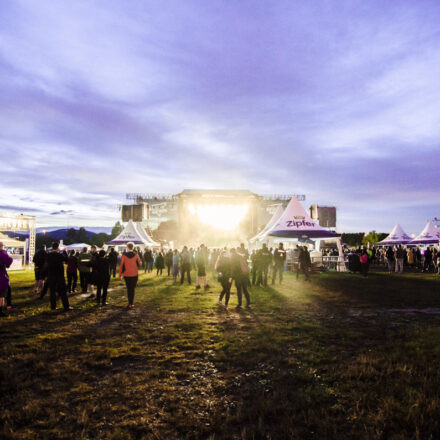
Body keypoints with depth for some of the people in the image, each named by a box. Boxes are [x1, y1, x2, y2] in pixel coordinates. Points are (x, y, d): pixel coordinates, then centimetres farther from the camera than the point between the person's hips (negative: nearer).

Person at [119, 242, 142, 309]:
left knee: (128, 289, 15)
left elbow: (121, 266, -6)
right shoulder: (136, 255, -7)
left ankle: (130, 303, 21)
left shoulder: (124, 256, -8)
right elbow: (140, 265, -1)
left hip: (126, 275, 1)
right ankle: (131, 303, -2)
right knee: (133, 289, 6)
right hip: (134, 275, -1)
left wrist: (120, 275, 2)